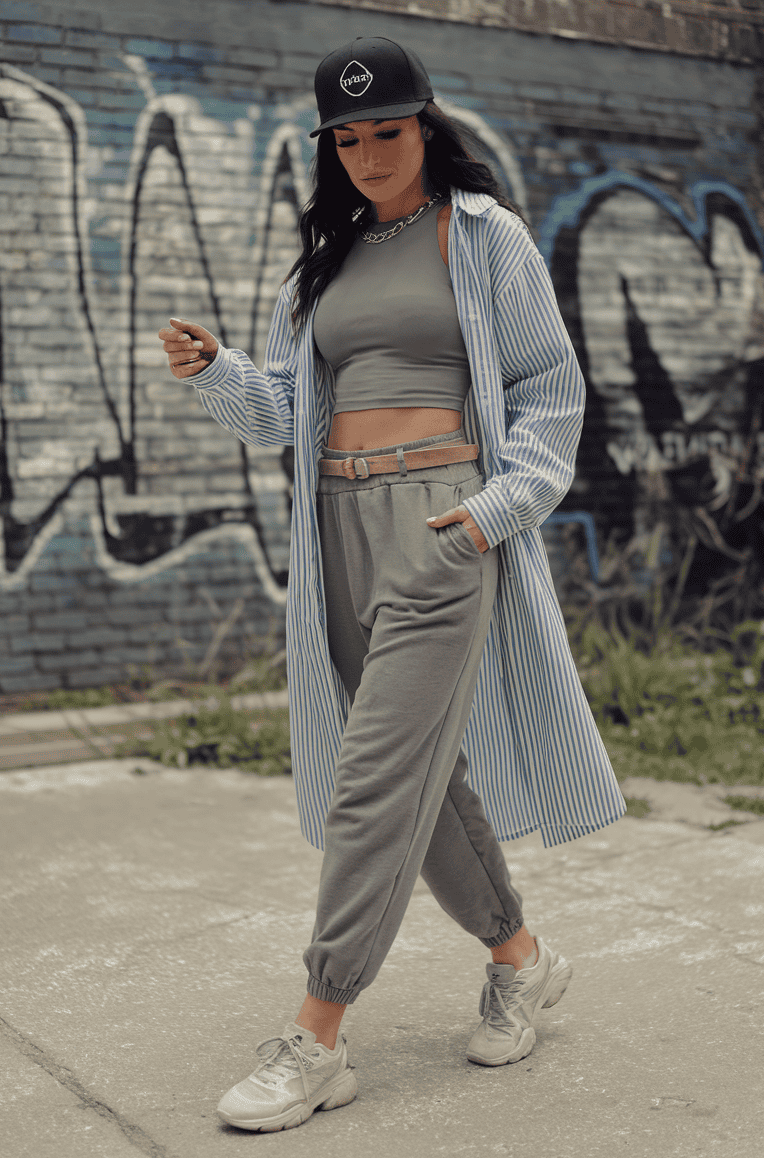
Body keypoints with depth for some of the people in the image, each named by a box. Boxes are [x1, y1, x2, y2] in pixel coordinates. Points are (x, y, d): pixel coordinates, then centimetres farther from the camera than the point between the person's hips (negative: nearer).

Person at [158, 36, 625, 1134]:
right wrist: (215, 370, -4)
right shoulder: (328, 254, 18)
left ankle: (316, 1042, -5)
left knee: (379, 777, -10)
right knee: (425, 767, 11)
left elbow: (551, 388, 1)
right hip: (340, 523, 6)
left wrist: (501, 506, -12)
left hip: (441, 518, -6)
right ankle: (522, 958, 30)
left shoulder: (483, 233, 3)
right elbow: (285, 407, 15)